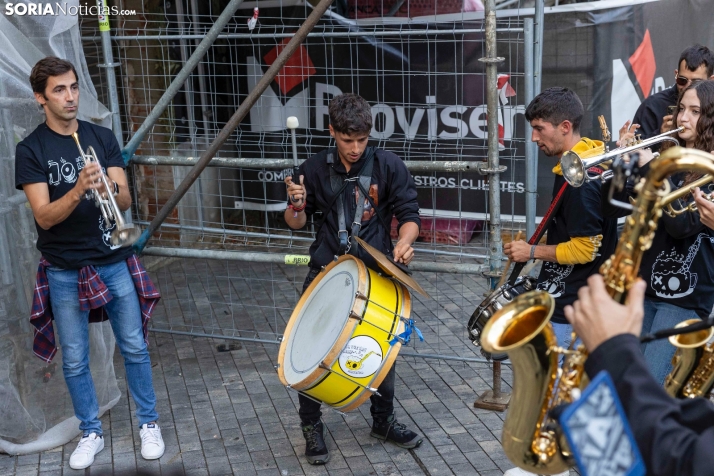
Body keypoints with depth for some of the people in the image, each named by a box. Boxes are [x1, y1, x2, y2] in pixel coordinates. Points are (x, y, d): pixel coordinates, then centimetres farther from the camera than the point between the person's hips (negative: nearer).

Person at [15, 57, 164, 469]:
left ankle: (149, 422, 26)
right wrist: (79, 188, -29)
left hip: (115, 263, 2)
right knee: (75, 361, 8)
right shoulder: (31, 150, -5)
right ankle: (92, 433, 26)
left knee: (135, 348, 9)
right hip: (64, 272, -1)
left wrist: (110, 188, -25)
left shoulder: (103, 137, 3)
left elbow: (127, 201, -2)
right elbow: (45, 216, -13)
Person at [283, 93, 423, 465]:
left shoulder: (388, 166, -6)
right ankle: (311, 427, 18)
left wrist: (405, 241, -27)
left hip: (376, 273, 0)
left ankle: (384, 421, 33)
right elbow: (297, 223, 8)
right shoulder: (314, 169, -2)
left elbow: (408, 214, -5)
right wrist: (296, 205, -16)